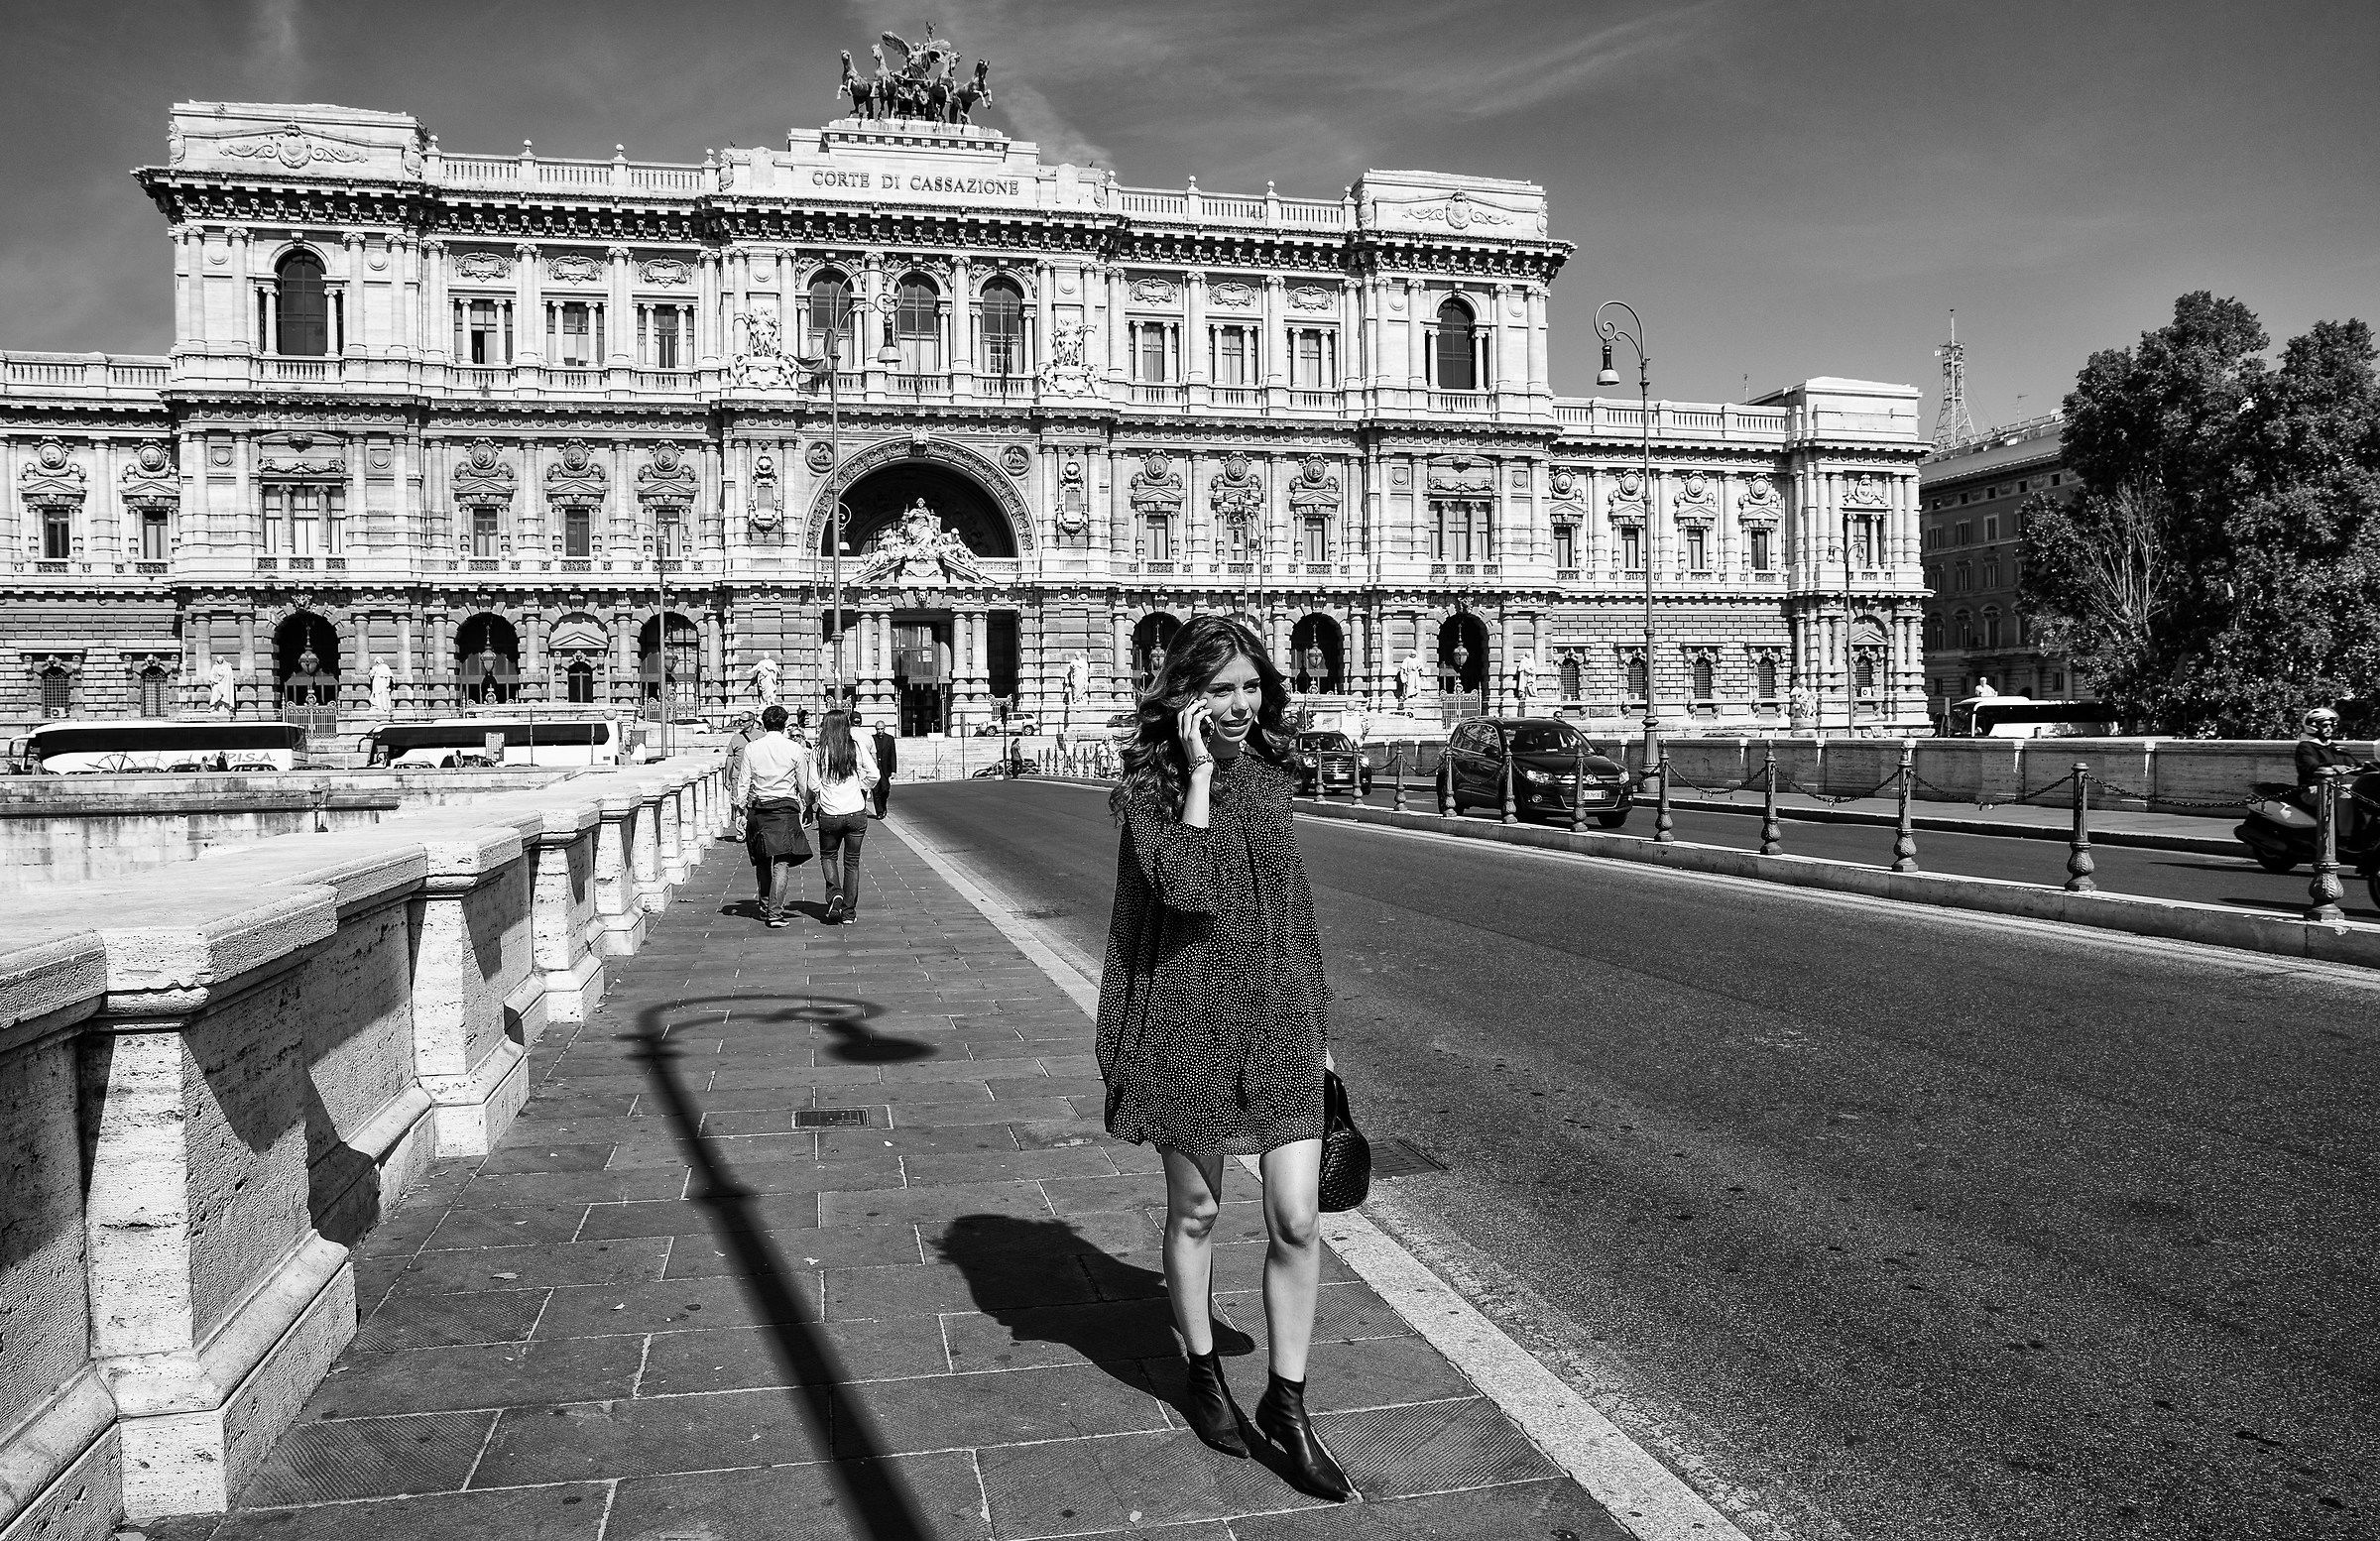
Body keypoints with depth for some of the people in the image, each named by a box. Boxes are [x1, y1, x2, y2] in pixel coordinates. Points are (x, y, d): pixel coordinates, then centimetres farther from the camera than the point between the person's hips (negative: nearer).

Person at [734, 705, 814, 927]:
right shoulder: (794, 749, -2)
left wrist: (741, 809, 9)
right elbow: (804, 786, 4)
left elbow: (743, 782, 2)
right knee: (782, 862, -5)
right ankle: (776, 913, -14)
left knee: (762, 861, 17)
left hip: (757, 808, 3)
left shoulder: (751, 748, 2)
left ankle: (766, 906, 29)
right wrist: (807, 805, 21)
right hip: (786, 808, -3)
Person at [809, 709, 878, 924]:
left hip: (829, 814, -1)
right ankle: (849, 912, 12)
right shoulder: (857, 747, -3)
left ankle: (835, 893, -4)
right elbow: (873, 774, -5)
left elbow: (813, 784, -6)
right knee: (852, 861, 11)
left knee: (828, 856, 20)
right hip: (856, 812, 1)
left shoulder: (820, 752, -6)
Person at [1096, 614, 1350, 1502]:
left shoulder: (1270, 776, 7)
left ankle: (1286, 1402, 17)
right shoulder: (1147, 789, -8)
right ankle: (1203, 1372, 35)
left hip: (1279, 1017, 4)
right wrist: (1199, 771, -21)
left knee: (1298, 1220, 0)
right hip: (1189, 1022, -4)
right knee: (1194, 1210, 12)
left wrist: (1317, 1017, 16)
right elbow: (1185, 887, -25)